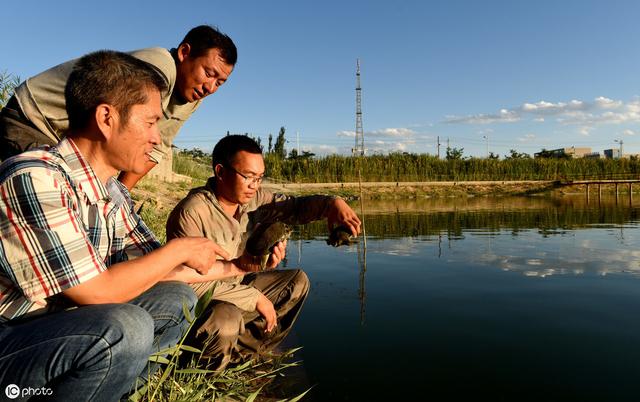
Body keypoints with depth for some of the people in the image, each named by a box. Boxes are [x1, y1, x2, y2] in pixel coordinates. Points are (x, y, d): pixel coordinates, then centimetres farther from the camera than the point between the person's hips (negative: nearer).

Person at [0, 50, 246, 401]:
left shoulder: (114, 192, 1)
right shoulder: (33, 178, -26)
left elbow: (152, 268, 7)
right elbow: (95, 292, -27)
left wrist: (236, 266, 8)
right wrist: (179, 250, -14)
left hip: (61, 321, 8)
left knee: (175, 298, 4)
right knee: (126, 327, -31)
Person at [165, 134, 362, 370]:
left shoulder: (253, 199, -5)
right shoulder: (191, 213, -26)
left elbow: (293, 206, -5)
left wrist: (332, 203, -27)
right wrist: (254, 297, -24)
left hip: (235, 286, 8)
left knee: (297, 281, 8)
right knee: (226, 319, -39)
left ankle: (242, 352, 4)